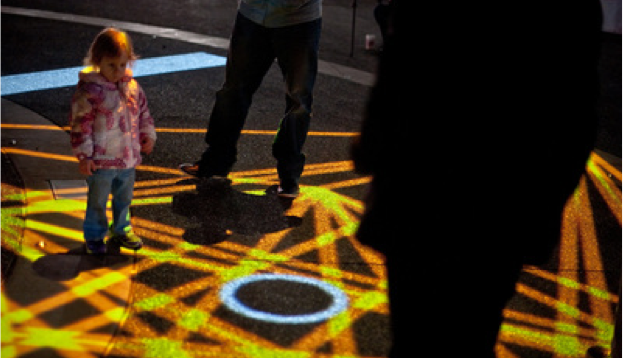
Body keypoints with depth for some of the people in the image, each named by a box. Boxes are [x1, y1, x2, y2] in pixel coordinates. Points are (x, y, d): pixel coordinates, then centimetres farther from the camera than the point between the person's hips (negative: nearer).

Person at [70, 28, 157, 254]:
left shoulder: (132, 86, 1)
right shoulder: (89, 91, -18)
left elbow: (143, 112, 16)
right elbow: (80, 124, -16)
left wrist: (147, 135, 11)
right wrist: (84, 155, -16)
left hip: (128, 158, 6)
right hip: (101, 161, -6)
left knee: (124, 197, 22)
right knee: (98, 201, 8)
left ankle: (121, 229, 42)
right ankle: (94, 236, 26)